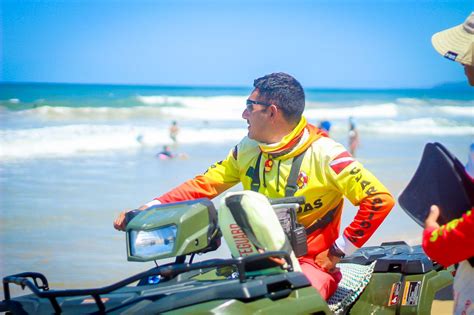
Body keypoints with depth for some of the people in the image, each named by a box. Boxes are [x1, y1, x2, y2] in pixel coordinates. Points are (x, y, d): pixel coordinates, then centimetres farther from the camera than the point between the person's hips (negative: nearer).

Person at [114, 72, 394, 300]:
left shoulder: (323, 153, -12)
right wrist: (147, 210, -3)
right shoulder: (247, 150, 8)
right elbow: (203, 186, 10)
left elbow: (380, 199, -15)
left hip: (310, 262, -6)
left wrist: (338, 253, -13)